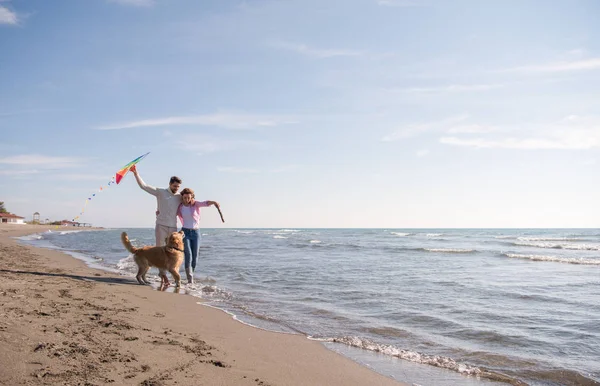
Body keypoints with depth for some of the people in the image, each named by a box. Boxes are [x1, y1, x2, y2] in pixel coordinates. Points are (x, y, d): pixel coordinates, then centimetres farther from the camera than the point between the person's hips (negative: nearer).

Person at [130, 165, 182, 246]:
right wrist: (136, 173, -10)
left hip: (173, 227, 3)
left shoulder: (180, 197, 7)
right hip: (161, 225, -3)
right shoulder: (161, 192, 0)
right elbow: (144, 186, -3)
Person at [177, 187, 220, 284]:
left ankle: (190, 275, 25)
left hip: (196, 232, 0)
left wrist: (213, 202, -48)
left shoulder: (195, 204, -6)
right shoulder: (179, 207, 0)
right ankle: (190, 280, -17)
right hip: (185, 232, 0)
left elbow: (205, 203, -26)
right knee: (188, 255, -15)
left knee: (195, 257, 4)